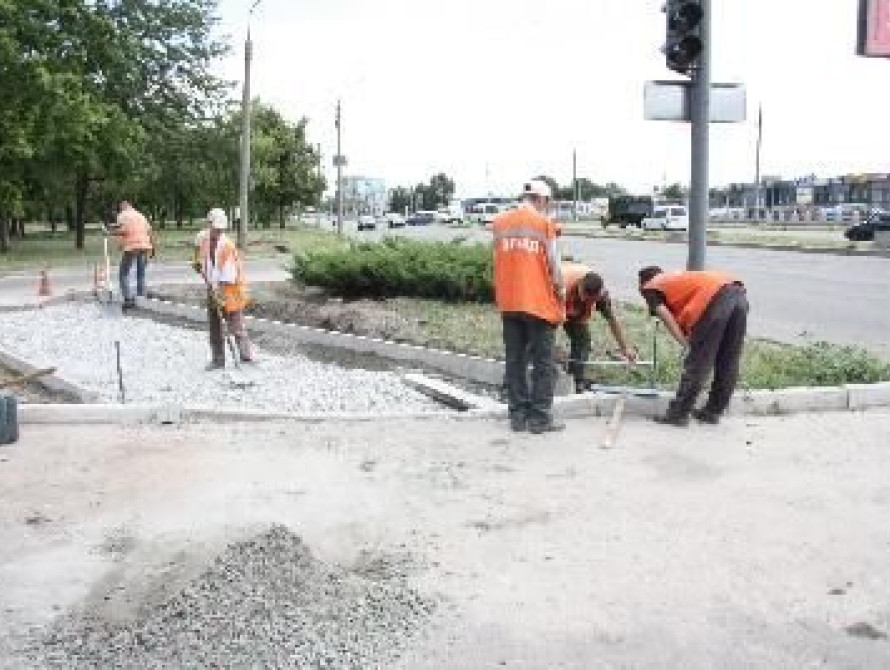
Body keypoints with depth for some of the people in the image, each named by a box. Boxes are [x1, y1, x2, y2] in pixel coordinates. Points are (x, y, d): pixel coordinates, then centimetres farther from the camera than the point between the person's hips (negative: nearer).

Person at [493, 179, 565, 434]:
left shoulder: (499, 223, 7)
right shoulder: (544, 223, -5)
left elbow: (498, 260, 9)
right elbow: (553, 263, -6)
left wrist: (499, 295, 15)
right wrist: (560, 292, 6)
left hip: (508, 302, 4)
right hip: (538, 301, -4)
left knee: (515, 360, 11)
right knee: (543, 362, 4)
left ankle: (518, 415, 14)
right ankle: (540, 417, 4)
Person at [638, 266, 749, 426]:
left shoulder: (650, 288, 17)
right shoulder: (678, 277, 37)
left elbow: (667, 318, 1)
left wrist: (687, 345, 1)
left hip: (716, 297, -8)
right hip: (739, 293, 8)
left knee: (697, 363, 0)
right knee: (727, 364, 14)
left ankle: (678, 413, 7)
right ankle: (712, 411, 25)